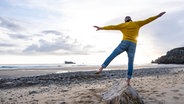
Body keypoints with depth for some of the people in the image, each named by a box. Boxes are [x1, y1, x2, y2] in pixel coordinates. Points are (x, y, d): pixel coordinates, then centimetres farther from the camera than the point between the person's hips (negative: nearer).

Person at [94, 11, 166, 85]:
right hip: (133, 45, 2)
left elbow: (112, 27, 12)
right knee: (130, 63, 4)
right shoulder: (137, 23, 18)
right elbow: (147, 20, 19)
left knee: (112, 56, 2)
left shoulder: (123, 25, 15)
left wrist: (101, 28, 14)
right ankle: (128, 80, -2)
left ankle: (101, 68, -11)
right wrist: (158, 16, 27)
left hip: (124, 43, -1)